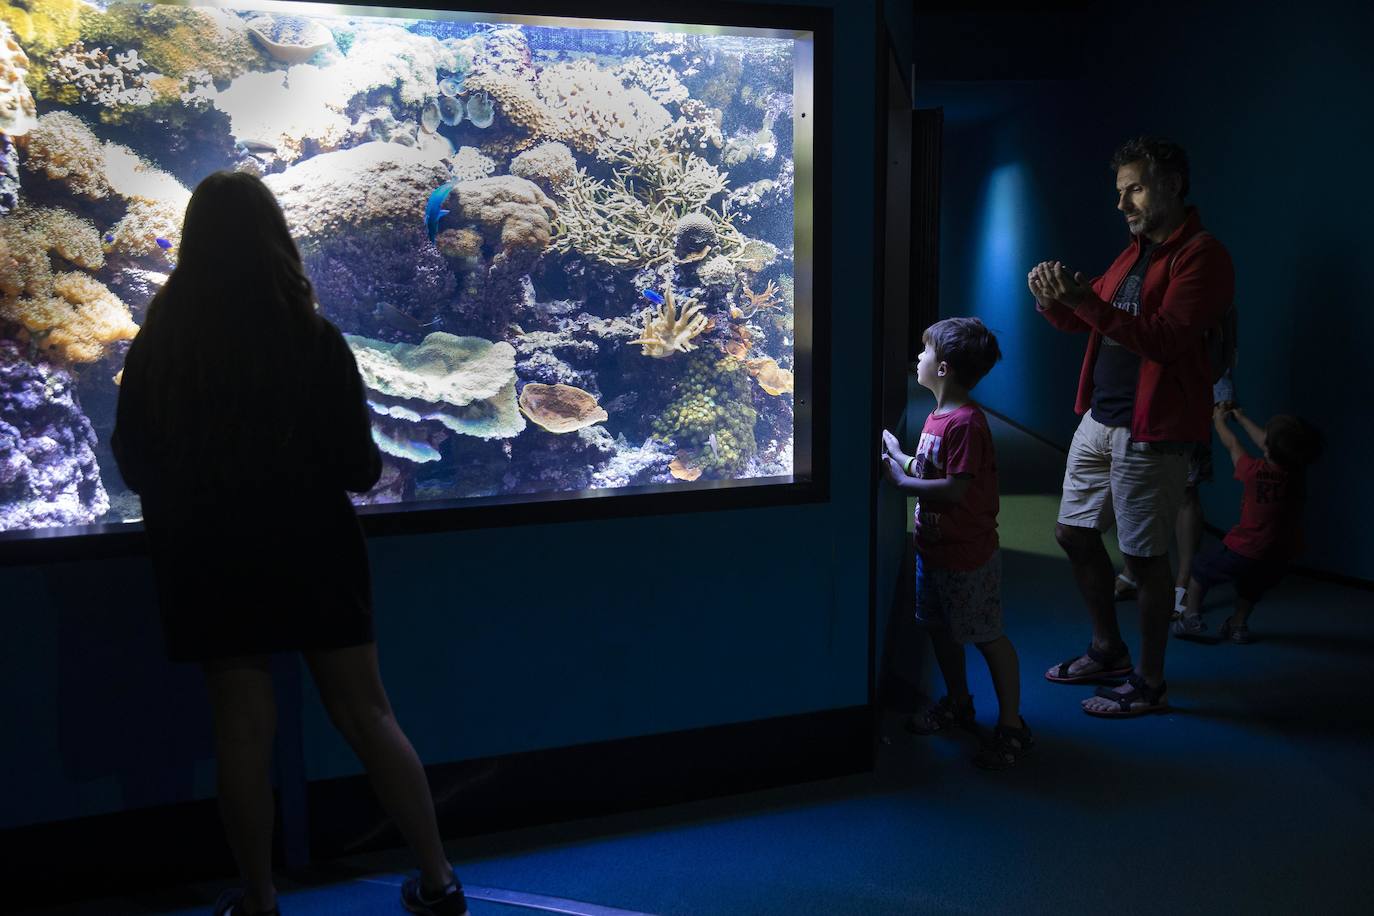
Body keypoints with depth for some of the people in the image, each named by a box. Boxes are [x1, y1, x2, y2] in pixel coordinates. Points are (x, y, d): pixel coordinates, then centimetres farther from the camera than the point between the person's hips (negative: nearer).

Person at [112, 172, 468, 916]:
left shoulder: (154, 349, -6)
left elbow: (135, 469, 4)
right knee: (369, 716, 10)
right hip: (313, 554, 0)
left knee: (243, 735, 11)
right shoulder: (315, 340, -12)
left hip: (210, 562, 1)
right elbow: (359, 469, -8)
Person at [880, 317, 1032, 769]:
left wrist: (901, 481, -22)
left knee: (988, 637, 2)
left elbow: (954, 489, -28)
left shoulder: (966, 423, -24)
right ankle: (958, 703, 39)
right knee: (940, 628, 20)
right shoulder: (937, 416, 8)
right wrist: (896, 453, 5)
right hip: (933, 546, 10)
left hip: (967, 555, -10)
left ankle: (1012, 726, 14)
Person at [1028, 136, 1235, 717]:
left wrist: (1085, 300, -29)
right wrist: (1051, 299, -2)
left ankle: (1151, 684, 16)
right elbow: (1082, 321, 20)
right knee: (1074, 534, 14)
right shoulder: (1135, 253, 16)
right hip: (1098, 420, 9)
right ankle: (1108, 650, 32)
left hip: (1150, 433, -9)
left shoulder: (1201, 255, -11)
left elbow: (1166, 338, -23)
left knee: (1144, 557, 0)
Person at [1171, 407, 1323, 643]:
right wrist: (1241, 418, 26)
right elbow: (1263, 441, 11)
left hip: (1242, 552, -4)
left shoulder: (1253, 471, -15)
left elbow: (1232, 444, 6)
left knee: (1201, 569, 19)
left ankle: (1192, 616, 16)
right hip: (1278, 562, 4)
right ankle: (1239, 624, 34)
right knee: (1252, 585, 34)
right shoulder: (1295, 474, -4)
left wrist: (1219, 420, 25)